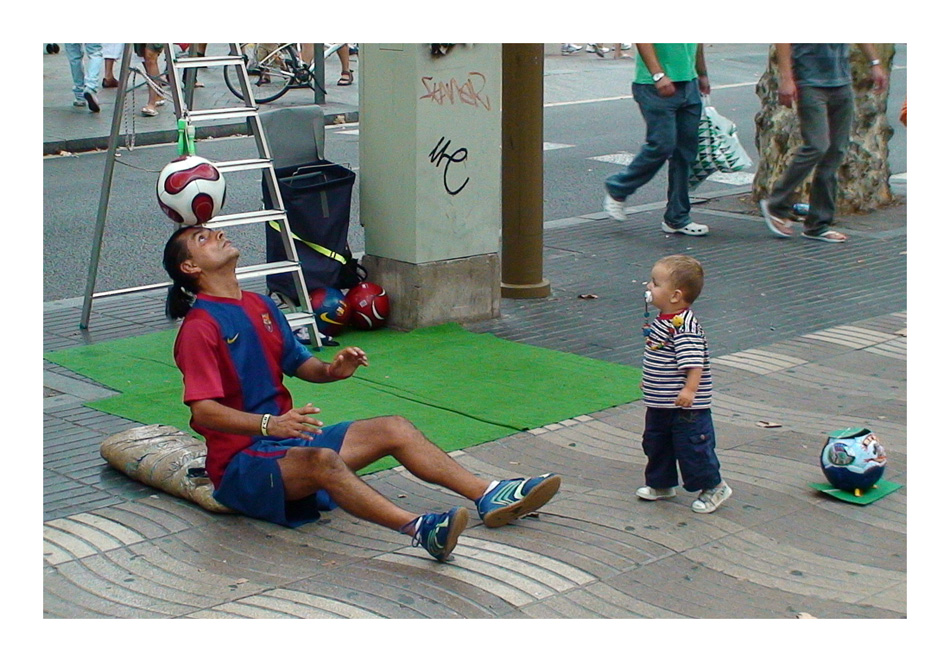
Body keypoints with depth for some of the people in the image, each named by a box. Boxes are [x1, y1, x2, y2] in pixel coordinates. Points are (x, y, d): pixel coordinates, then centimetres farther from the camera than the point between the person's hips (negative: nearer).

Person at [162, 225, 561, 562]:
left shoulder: (260, 306, 15)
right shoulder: (200, 327, -12)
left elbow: (297, 362, 21)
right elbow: (203, 411, -23)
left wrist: (331, 370, -3)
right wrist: (269, 424, -36)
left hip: (287, 437, 9)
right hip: (241, 462, -9)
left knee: (394, 429, -3)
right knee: (322, 460, -37)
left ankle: (490, 496, -13)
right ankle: (420, 530, -58)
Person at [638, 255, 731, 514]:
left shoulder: (684, 325, -24)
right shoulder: (663, 321, 7)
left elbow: (694, 362, -30)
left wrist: (690, 389, -37)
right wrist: (649, 382, 30)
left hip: (686, 406, -10)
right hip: (660, 404, 10)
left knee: (691, 447, 0)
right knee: (655, 442, 19)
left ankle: (713, 487, 16)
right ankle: (661, 484, 36)